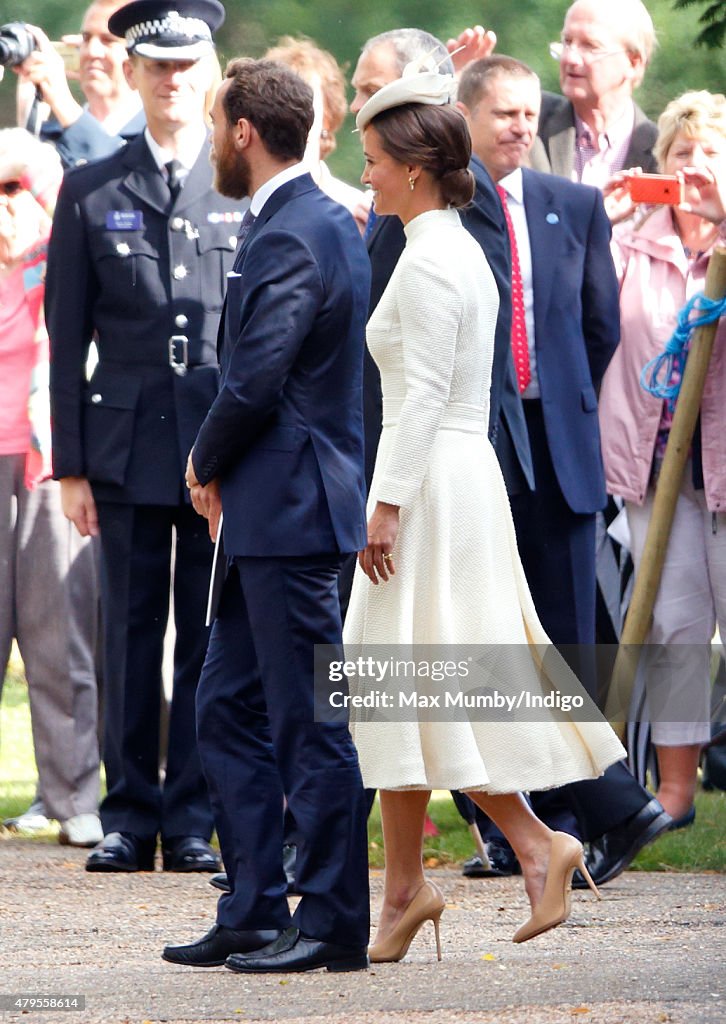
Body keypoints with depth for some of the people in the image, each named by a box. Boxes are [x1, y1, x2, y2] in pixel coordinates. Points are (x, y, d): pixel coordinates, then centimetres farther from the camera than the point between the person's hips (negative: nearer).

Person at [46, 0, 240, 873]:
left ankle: (197, 820, 7)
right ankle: (130, 816, 9)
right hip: (128, 444, 1)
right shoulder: (91, 193, 8)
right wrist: (71, 464, 2)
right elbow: (67, 337, 7)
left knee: (213, 639, 1)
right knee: (130, 636, 3)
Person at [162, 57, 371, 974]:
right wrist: (222, 471, 12)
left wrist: (206, 462, -5)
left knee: (309, 723, -4)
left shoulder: (288, 238, -17)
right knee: (227, 709, 13)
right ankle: (253, 914, 16)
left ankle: (333, 922, 1)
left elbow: (256, 381, -23)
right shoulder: (328, 221, 16)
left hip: (290, 512, -10)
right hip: (270, 516, 10)